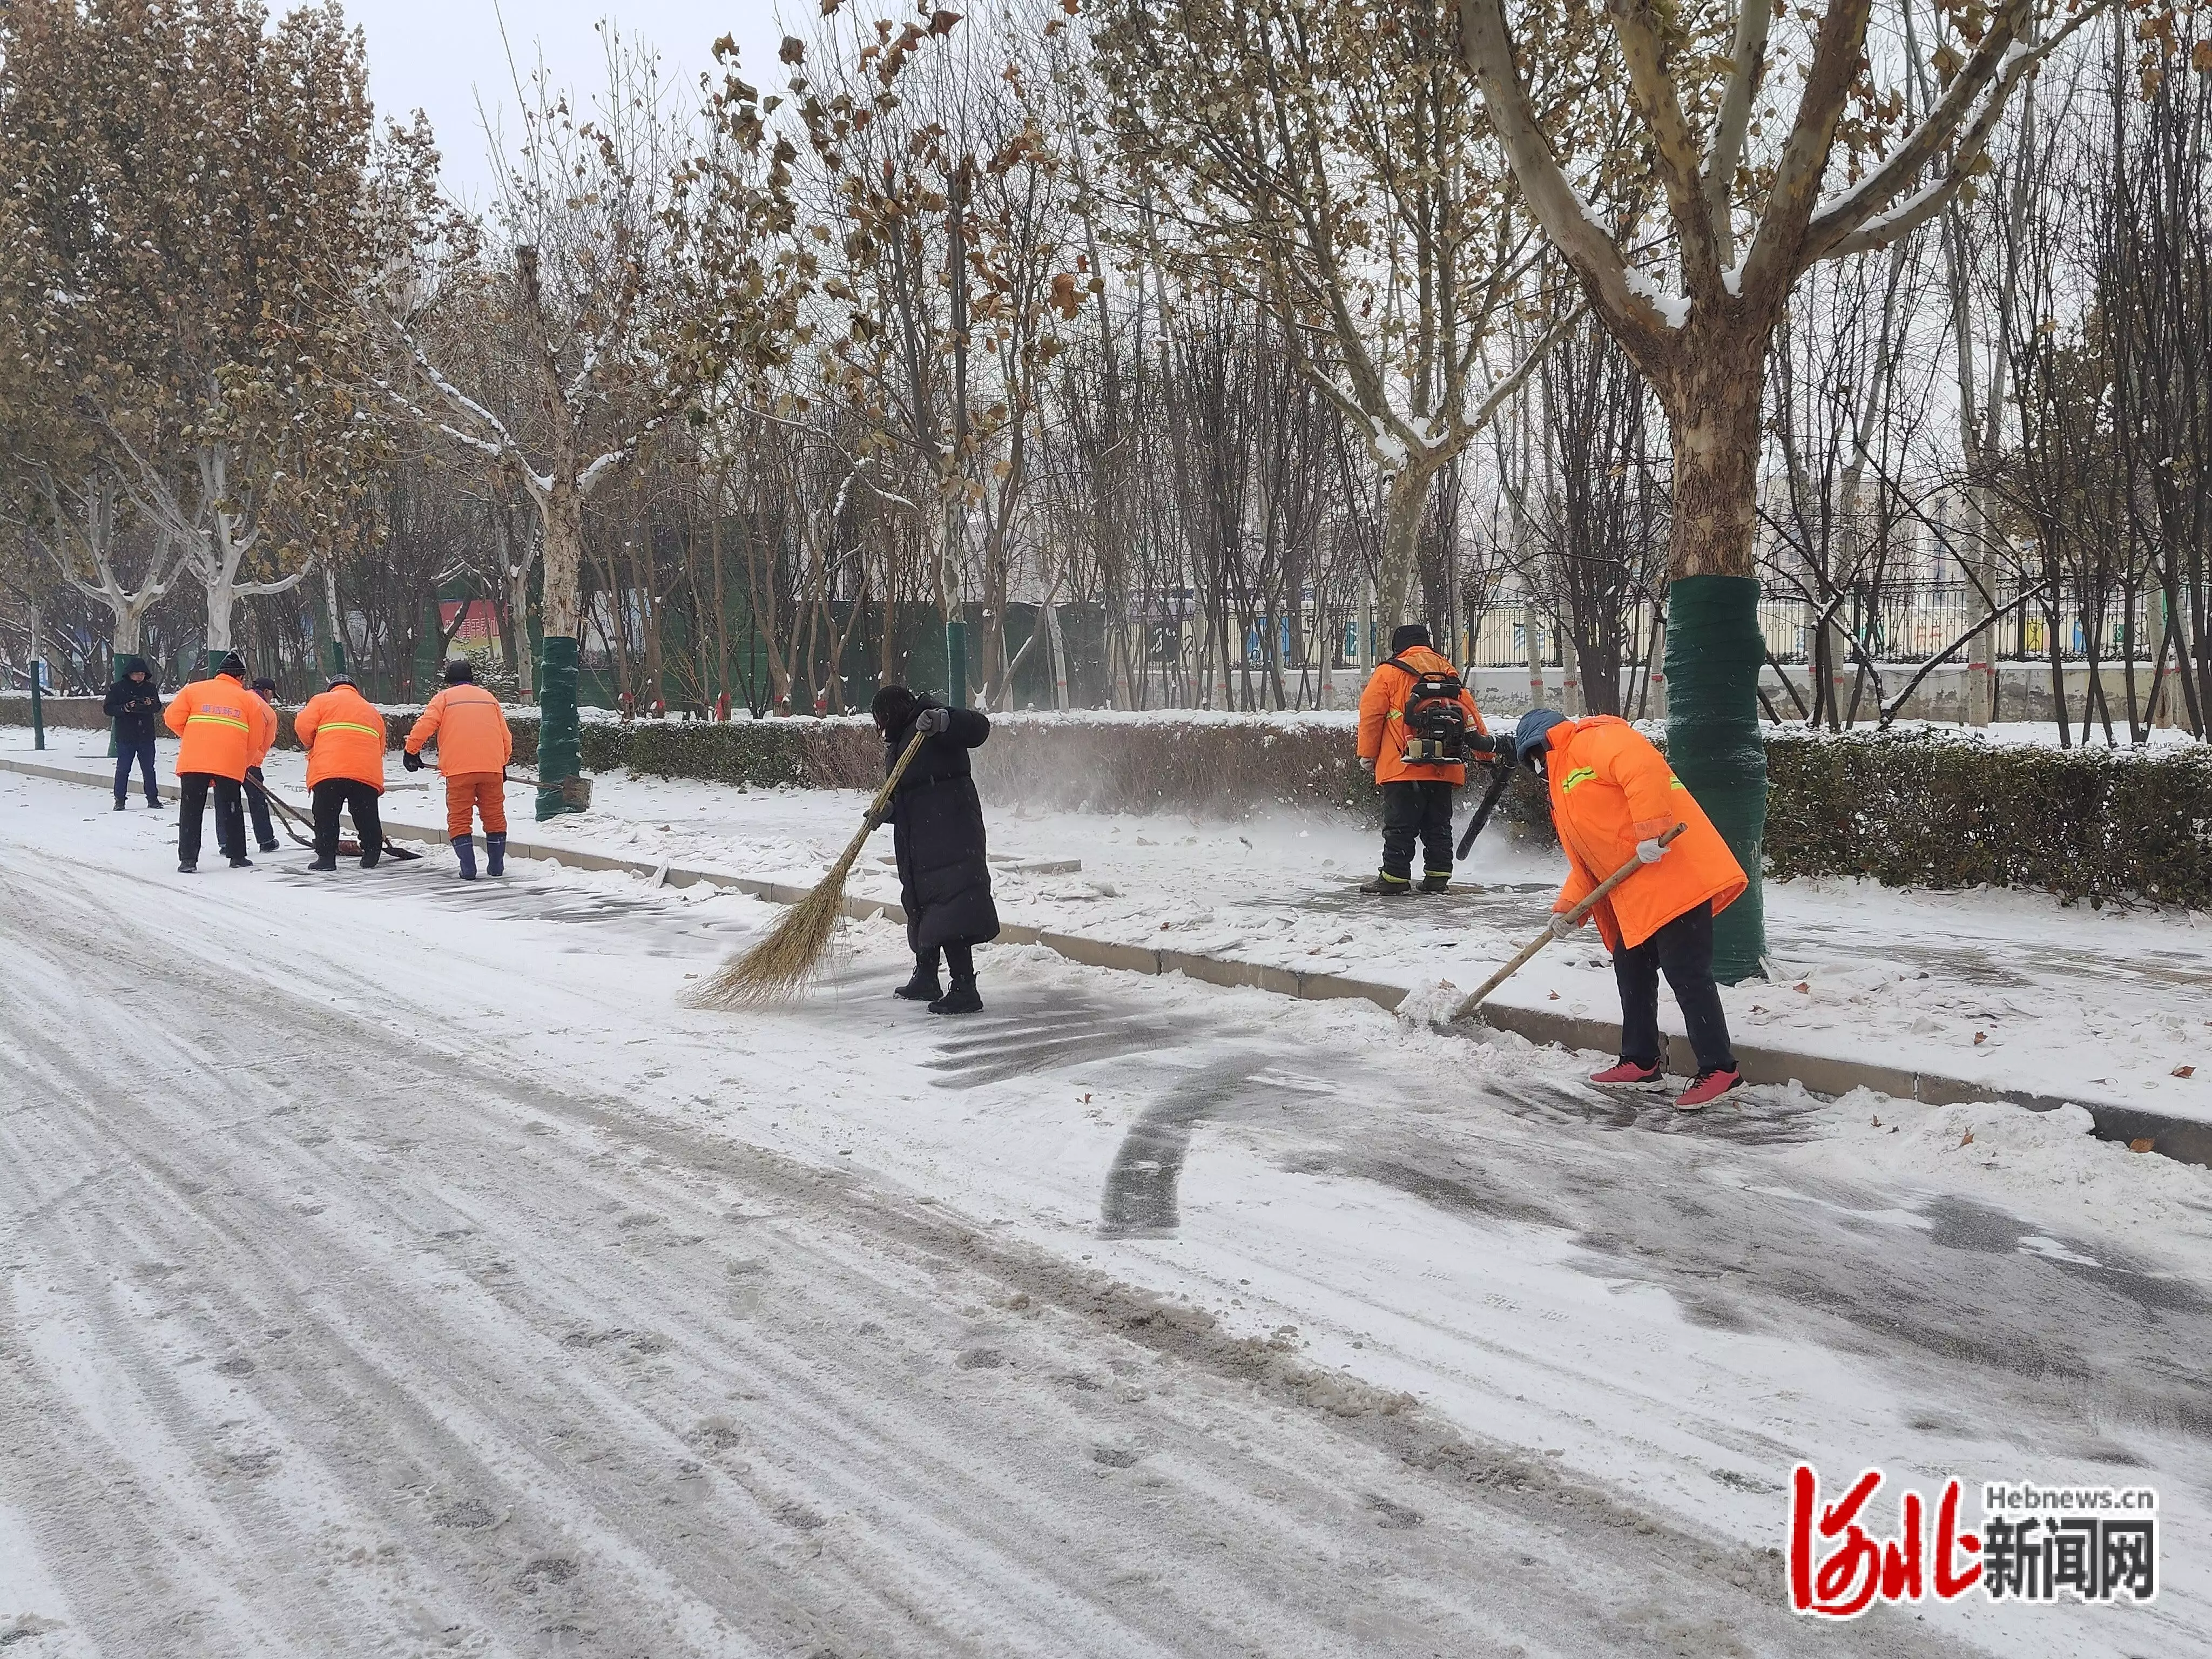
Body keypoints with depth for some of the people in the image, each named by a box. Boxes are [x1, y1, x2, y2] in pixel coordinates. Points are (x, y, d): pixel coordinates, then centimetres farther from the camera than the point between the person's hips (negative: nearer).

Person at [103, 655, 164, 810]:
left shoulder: (150, 688, 6)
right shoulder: (117, 688, -2)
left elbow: (158, 706, 9)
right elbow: (108, 709, -4)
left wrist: (151, 705, -14)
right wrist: (124, 709, -21)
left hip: (147, 736, 2)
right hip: (125, 737, -2)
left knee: (149, 769, 8)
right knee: (123, 769, 1)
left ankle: (153, 798, 16)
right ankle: (120, 800, 8)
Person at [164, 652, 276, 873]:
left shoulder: (194, 689, 10)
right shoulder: (249, 700, 10)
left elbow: (173, 718, 7)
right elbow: (255, 739, 10)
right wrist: (244, 762, 24)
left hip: (193, 761, 0)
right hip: (231, 763, 0)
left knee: (191, 810, 6)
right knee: (231, 809, 15)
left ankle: (188, 858, 2)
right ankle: (237, 856, 19)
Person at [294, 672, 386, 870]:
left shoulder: (322, 700, 15)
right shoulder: (373, 711, 28)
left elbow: (303, 726, 1)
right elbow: (380, 749, 27)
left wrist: (310, 746, 22)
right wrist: (379, 787, 32)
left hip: (328, 771, -3)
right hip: (367, 772, 3)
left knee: (326, 817, 5)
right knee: (367, 817, 12)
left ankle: (326, 857, 2)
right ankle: (371, 855, 14)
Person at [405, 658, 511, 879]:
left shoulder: (444, 698, 11)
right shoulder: (489, 698, 20)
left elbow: (426, 724, -3)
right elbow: (505, 736, 19)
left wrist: (412, 750, 8)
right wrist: (503, 764, 31)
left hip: (458, 769, -2)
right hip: (491, 766, 3)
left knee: (459, 818, 5)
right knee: (494, 816, 12)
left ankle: (468, 868, -1)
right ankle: (496, 866, 13)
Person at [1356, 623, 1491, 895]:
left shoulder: (1389, 672, 1)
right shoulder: (1450, 673, 15)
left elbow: (1371, 713, -2)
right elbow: (1471, 717, 16)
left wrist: (1367, 754, 6)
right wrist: (1488, 750, 22)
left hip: (1403, 768, -5)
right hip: (1444, 770, 5)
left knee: (1399, 827, -1)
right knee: (1438, 826, 12)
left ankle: (1395, 879, -2)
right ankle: (1438, 878, 12)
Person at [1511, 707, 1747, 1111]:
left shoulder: (1593, 740, -4)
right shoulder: (1565, 784, 27)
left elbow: (1644, 767, -24)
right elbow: (1587, 859, 26)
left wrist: (1650, 831, -28)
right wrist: (1568, 908, 16)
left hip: (1675, 872, -11)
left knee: (1686, 972, -9)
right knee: (1631, 971, 16)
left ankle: (1719, 1068, -4)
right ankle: (1640, 1060, 26)